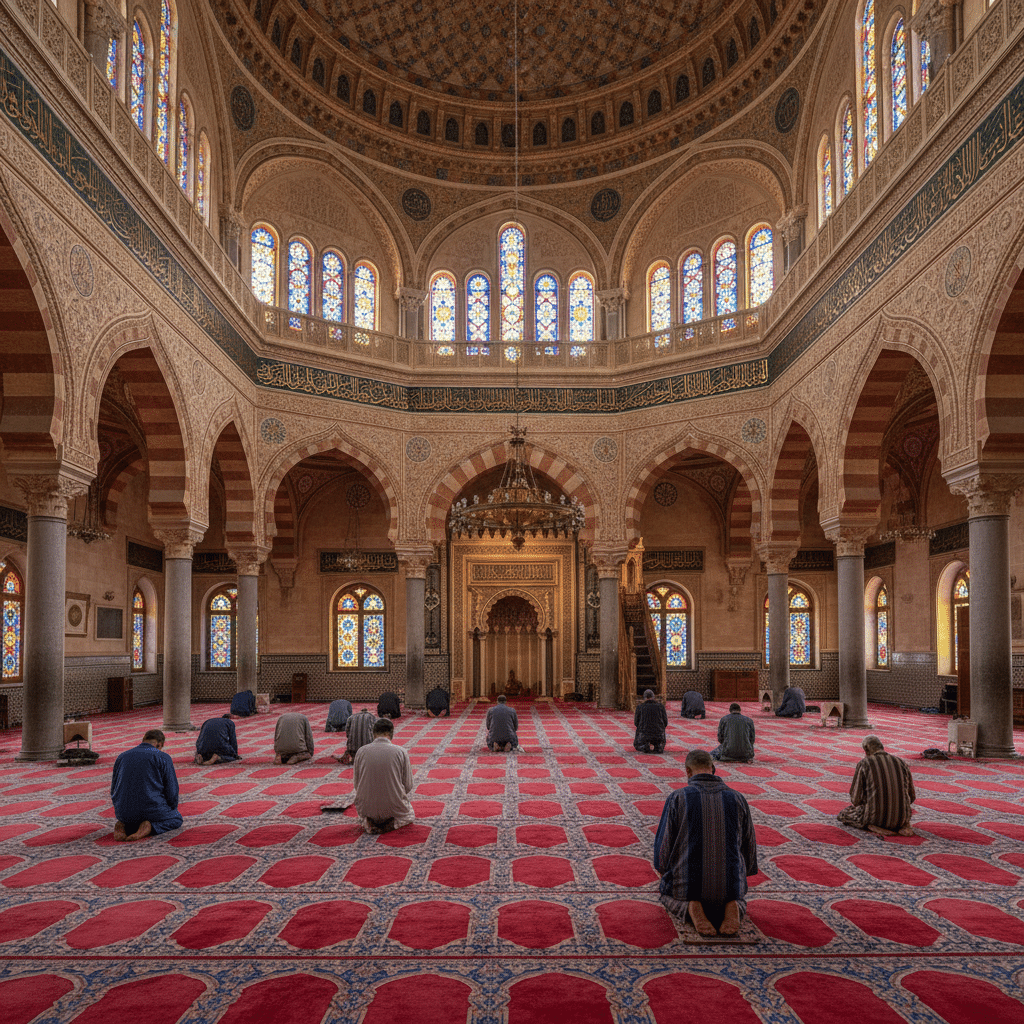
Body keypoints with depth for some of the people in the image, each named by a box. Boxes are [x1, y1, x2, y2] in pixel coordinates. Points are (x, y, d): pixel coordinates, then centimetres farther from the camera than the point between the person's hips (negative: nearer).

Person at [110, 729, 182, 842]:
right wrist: (172, 810, 19)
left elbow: (113, 791, 18)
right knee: (176, 819, 23)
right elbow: (171, 791, -1)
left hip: (124, 812, 5)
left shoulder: (122, 757, 12)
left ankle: (123, 826, 2)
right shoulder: (163, 758, -2)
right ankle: (150, 827, -9)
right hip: (152, 810, -5)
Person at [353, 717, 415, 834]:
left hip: (366, 809, 2)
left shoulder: (361, 751, -4)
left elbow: (357, 784, 5)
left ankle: (368, 822, 4)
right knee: (410, 813, 33)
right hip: (394, 809, -2)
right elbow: (408, 786, -2)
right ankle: (393, 822, 0)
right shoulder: (400, 752, -8)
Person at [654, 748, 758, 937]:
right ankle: (732, 907, 0)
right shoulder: (737, 799, 0)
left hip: (688, 886, -2)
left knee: (668, 892, 32)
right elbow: (749, 847, 10)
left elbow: (663, 845, -3)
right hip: (730, 885, 2)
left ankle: (689, 907, -3)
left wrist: (665, 876, 18)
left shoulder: (677, 798, -8)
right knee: (738, 897, 37)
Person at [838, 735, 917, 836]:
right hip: (901, 819, 7)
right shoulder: (901, 762, 5)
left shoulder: (864, 763, -5)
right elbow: (912, 796, 12)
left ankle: (873, 826, 0)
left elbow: (855, 799, -4)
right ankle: (902, 825, 16)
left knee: (843, 814, 18)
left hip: (876, 817, -7)